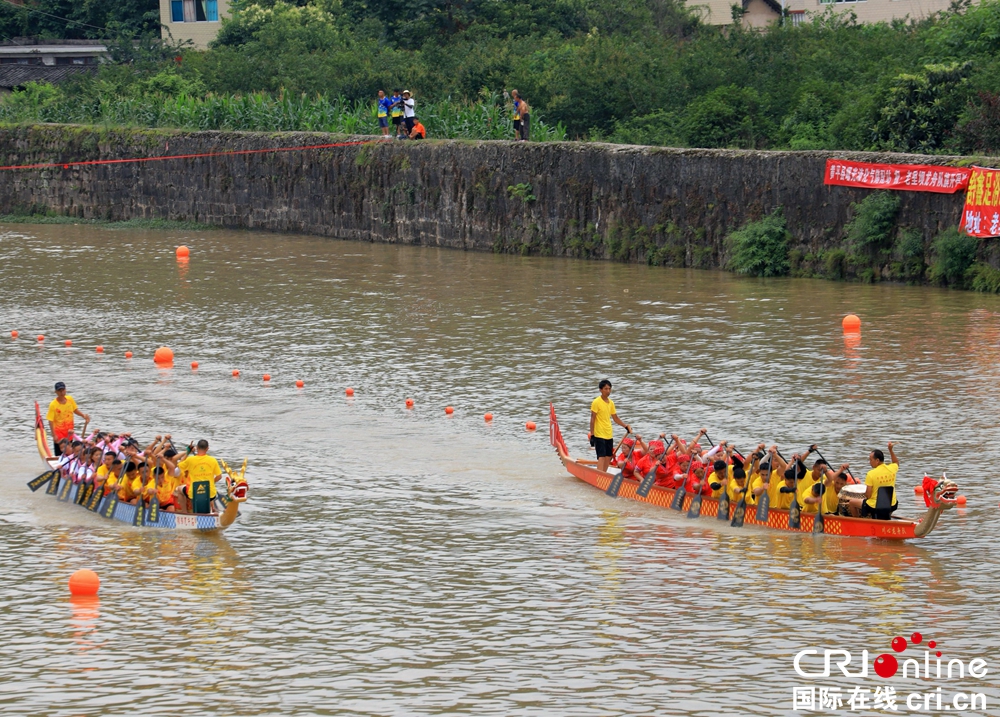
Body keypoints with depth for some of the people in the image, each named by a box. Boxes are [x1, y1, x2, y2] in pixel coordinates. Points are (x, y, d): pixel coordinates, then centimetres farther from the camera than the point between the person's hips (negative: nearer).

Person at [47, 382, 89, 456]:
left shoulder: (70, 399, -1)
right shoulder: (53, 405, -15)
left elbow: (75, 410, 17)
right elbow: (50, 421, -14)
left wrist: (83, 415, -1)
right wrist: (54, 435, -18)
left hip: (69, 431, 5)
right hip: (59, 432, -5)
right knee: (60, 454, -5)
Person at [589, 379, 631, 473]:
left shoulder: (611, 403, 11)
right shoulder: (596, 402, -9)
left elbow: (615, 418, 20)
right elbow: (592, 419, -10)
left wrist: (626, 426, 10)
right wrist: (592, 435, -14)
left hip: (609, 435, 7)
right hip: (599, 434, -7)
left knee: (608, 457, 9)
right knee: (601, 457, -15)